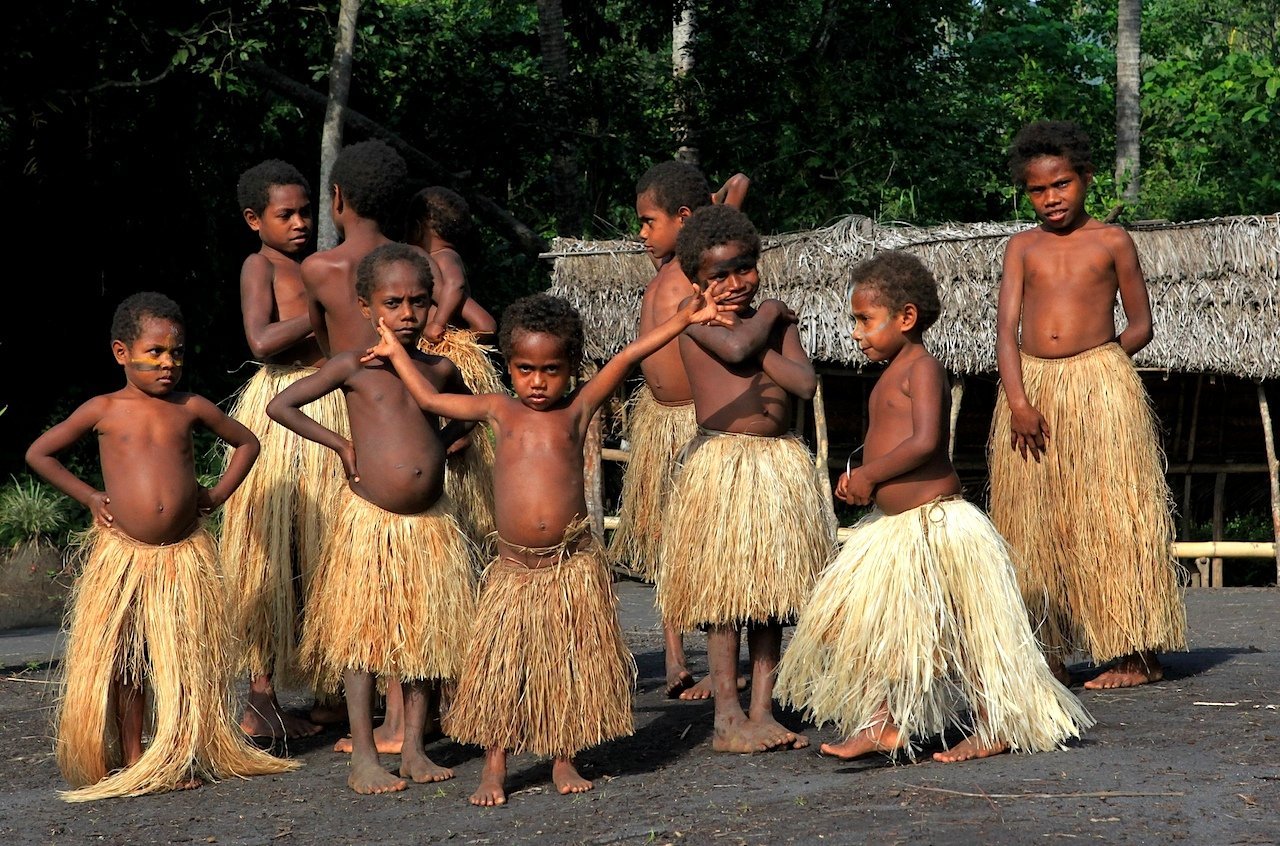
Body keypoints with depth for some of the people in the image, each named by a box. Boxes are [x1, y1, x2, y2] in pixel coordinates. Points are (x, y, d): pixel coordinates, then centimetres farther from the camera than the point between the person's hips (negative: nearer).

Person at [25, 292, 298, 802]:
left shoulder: (191, 409, 5)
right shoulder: (103, 410, 0)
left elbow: (246, 443, 19)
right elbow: (39, 453, 9)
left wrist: (218, 494, 7)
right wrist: (88, 496, 2)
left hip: (185, 555, 1)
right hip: (122, 552, -1)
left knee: (186, 660, 3)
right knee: (123, 660, 4)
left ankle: (181, 758, 12)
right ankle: (132, 760, 13)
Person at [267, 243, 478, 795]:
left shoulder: (439, 370, 7)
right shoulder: (354, 366, -5)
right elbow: (280, 406, -4)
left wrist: (440, 445, 11)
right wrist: (339, 443, -6)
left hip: (431, 524, 4)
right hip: (370, 522, -4)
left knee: (423, 636, 8)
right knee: (363, 635, -1)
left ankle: (413, 750, 17)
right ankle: (363, 757, 5)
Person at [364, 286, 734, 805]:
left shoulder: (578, 408, 4)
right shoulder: (499, 411, 8)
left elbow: (628, 357, -2)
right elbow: (430, 399, 16)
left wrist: (684, 319, -7)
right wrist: (396, 355, 22)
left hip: (572, 565, -1)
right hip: (513, 567, 1)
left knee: (569, 666, 6)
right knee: (498, 666, -1)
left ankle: (563, 761, 20)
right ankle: (494, 770, 10)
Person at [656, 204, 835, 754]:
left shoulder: (777, 321, 9)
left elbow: (805, 383, -5)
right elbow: (736, 347, -24)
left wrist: (757, 344, -13)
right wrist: (767, 316, -5)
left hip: (781, 462, 5)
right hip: (721, 465, -5)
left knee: (770, 594, 7)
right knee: (725, 592, -3)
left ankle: (762, 712, 13)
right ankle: (727, 719, 2)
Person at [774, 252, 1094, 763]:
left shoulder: (921, 368, -13)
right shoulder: (891, 375, 15)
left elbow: (924, 442, -25)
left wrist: (869, 475, -17)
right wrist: (860, 482, 4)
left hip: (935, 524, -10)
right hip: (893, 528, 10)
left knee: (963, 629, -2)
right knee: (856, 619, 6)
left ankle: (995, 728, 8)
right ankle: (884, 723, 11)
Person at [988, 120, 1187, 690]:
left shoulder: (1111, 241, 6)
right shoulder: (1022, 247, 11)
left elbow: (1140, 325, 9)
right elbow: (1006, 326, 1)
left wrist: (1090, 365, -4)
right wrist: (1018, 400, -12)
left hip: (1101, 386, -3)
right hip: (1029, 388, 3)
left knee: (1109, 519, -4)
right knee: (1034, 523, 2)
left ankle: (1139, 655, 0)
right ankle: (1048, 655, 7)